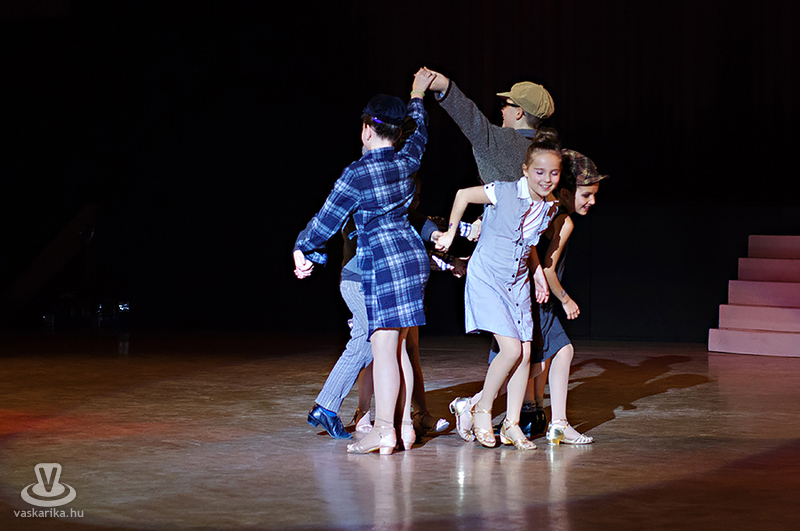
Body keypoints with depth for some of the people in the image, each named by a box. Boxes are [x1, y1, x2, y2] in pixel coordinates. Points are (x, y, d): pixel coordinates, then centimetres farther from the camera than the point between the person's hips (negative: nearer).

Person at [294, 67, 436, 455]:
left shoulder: (357, 174, -11)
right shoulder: (407, 163, 8)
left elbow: (328, 219, -4)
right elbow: (419, 135, 31)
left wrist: (302, 248, 11)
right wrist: (417, 96, 46)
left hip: (383, 262, -8)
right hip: (414, 254, 8)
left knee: (384, 344, -10)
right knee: (401, 347, 11)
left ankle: (383, 431, -12)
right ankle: (406, 425, 12)